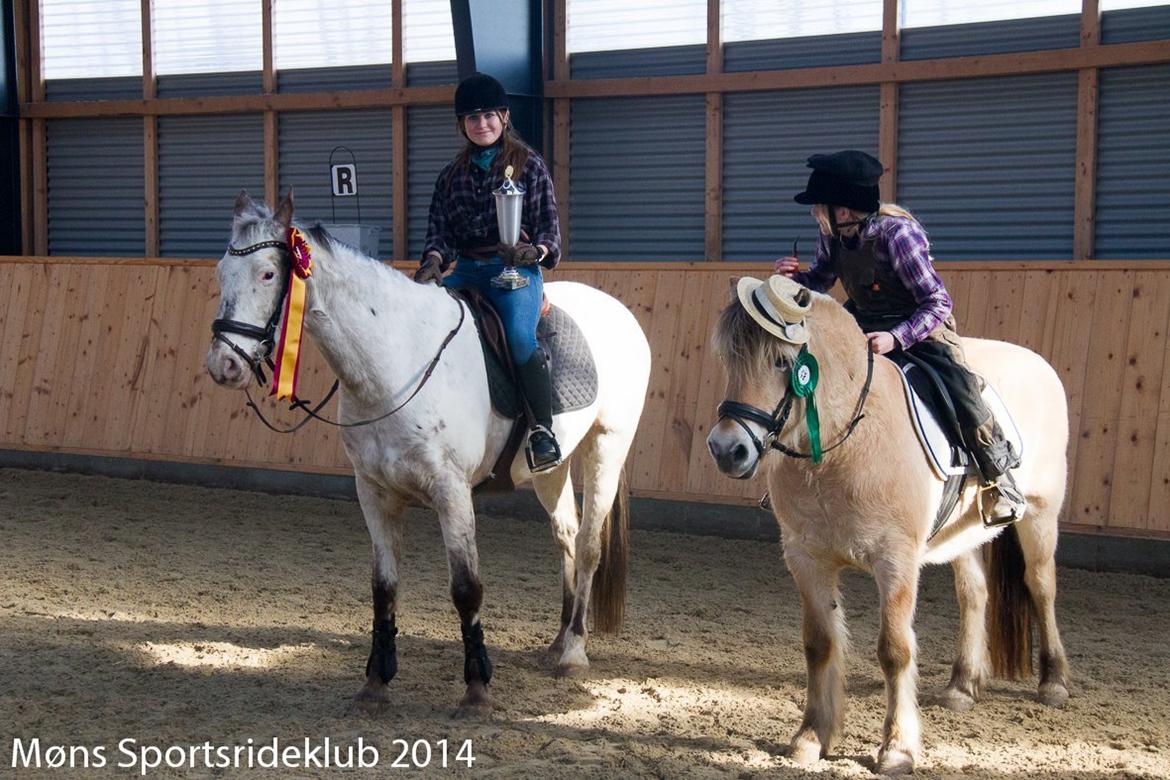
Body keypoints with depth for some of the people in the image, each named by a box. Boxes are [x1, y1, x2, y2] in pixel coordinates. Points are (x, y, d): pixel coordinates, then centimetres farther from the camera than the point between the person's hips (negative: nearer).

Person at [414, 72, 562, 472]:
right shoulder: (451, 175, 17)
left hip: (515, 268, -5)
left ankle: (543, 428, -18)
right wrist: (434, 258, -12)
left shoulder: (529, 165, 7)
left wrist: (537, 250, -19)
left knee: (520, 337, -31)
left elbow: (549, 225, 4)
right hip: (465, 271, 5)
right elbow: (439, 228, 10)